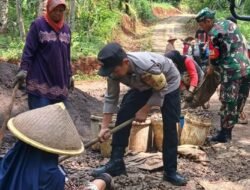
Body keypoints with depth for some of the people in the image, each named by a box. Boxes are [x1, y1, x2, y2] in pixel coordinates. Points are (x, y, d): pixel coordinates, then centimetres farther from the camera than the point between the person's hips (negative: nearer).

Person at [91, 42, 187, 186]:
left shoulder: (147, 66, -44)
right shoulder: (115, 70, -26)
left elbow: (161, 90, -27)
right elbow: (111, 98, -14)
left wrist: (144, 111, -22)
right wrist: (105, 126, -17)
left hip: (168, 84, -5)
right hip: (143, 85, 5)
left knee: (170, 126, -10)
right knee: (123, 116, -9)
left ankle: (171, 171, 2)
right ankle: (116, 163, -1)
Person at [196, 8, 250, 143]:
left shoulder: (214, 34, -10)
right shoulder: (229, 23, 13)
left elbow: (215, 57, -7)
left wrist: (211, 69, 11)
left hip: (232, 71, -8)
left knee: (228, 103, 0)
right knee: (238, 102, 12)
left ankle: (224, 134, 6)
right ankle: (228, 131, 23)